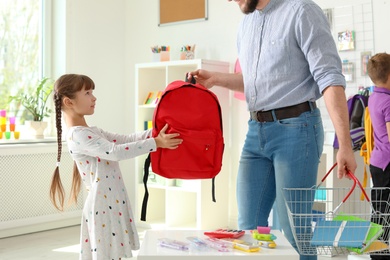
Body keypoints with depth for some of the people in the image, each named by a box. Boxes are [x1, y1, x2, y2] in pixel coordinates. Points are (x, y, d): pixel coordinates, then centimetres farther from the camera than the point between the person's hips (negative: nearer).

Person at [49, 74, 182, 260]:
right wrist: (155, 143, -23)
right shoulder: (77, 135, -16)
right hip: (102, 207, -9)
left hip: (113, 205, 9)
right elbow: (116, 152, -24)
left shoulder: (92, 132, 15)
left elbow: (125, 140, 12)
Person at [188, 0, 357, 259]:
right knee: (249, 225, 11)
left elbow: (330, 77, -16)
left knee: (294, 229, 0)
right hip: (256, 131, 8)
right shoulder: (246, 23, 14)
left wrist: (345, 145, -22)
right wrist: (216, 78, 9)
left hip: (295, 129, -7)